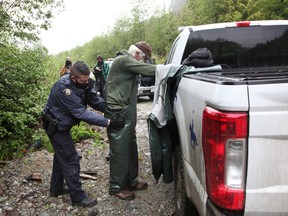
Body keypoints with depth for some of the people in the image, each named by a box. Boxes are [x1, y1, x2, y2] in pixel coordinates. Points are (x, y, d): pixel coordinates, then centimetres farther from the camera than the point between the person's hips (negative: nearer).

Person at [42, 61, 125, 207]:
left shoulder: (83, 83, -9)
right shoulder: (64, 88, -34)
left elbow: (95, 100, -6)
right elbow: (82, 113, -36)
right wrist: (108, 122, -37)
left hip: (62, 124, 9)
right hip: (55, 126, -9)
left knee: (62, 156, 20)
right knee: (70, 159, -5)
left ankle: (56, 188, 36)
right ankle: (78, 197, 5)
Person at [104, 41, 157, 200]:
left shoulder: (128, 62, 20)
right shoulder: (123, 60, -15)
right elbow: (147, 69, -21)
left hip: (127, 113, 10)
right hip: (118, 113, -10)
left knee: (131, 148, 16)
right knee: (120, 151, -1)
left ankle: (131, 181, 30)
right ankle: (116, 187, 13)